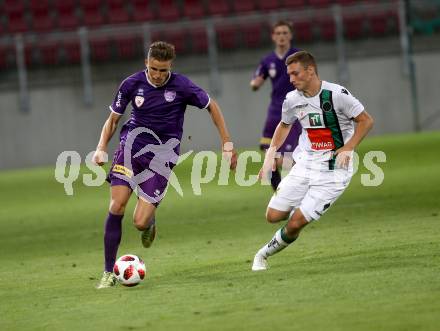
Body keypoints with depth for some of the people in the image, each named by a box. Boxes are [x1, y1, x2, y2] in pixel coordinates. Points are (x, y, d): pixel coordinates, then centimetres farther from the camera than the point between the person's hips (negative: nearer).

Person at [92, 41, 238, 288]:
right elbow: (113, 120, 9)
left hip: (163, 152, -2)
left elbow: (212, 106, 6)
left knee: (140, 222, -12)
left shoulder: (181, 86, -9)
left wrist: (228, 144, 4)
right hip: (133, 144, 2)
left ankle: (150, 222, 29)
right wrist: (101, 149, -7)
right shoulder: (132, 84, -3)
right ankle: (109, 273, -7)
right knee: (117, 206, -18)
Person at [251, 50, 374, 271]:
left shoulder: (336, 94, -16)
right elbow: (284, 125, 22)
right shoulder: (292, 100, 1)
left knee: (295, 224, -11)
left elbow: (366, 121, -9)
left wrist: (347, 149, -19)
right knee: (273, 215, -2)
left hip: (333, 171, -6)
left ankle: (264, 253, 13)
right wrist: (270, 154, 11)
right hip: (304, 164, 6)